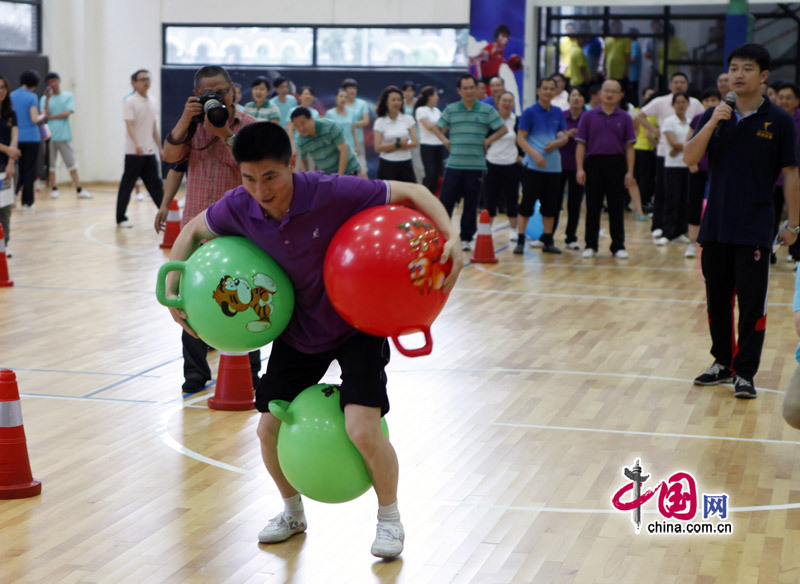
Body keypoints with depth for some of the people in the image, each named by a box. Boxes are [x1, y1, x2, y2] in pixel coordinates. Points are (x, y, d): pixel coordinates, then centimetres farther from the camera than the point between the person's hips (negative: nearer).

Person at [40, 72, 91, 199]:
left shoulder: (69, 96, 5)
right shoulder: (44, 98, 7)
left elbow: (67, 113, -6)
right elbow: (45, 114, -6)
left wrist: (51, 117, -5)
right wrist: (48, 99, -13)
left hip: (64, 135, -1)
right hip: (49, 136, 1)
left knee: (72, 163, 0)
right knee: (50, 164, 4)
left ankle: (79, 190, 0)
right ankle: (54, 189, 12)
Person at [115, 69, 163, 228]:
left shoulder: (152, 102, 11)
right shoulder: (130, 102, -9)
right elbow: (130, 125, -18)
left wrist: (160, 147, 16)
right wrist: (137, 145, -32)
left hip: (150, 151, 6)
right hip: (134, 152, -6)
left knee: (155, 184, 7)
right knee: (127, 185, 1)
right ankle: (121, 218, 8)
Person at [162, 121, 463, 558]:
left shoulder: (332, 194, -30)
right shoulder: (239, 207, -17)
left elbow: (411, 193, -23)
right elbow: (193, 231, 5)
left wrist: (450, 237, -39)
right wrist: (172, 288, -5)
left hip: (356, 326, -4)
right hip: (297, 329, 5)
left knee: (362, 429, -18)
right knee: (269, 428, 4)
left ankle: (389, 517, 11)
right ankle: (292, 512, 34)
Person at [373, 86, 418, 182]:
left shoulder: (408, 119, 4)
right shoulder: (380, 122, -1)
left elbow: (415, 143, -4)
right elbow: (378, 148, -7)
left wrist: (389, 147, -11)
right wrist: (398, 143, -18)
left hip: (405, 164, 2)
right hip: (387, 165, -2)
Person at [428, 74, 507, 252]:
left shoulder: (487, 110, 3)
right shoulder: (451, 110, 6)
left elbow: (503, 129, 7)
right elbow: (436, 127, 17)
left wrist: (488, 141, -1)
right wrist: (444, 140, 2)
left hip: (476, 165, -1)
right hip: (454, 164, 1)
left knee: (471, 204, 5)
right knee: (446, 201, -1)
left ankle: (466, 238, 14)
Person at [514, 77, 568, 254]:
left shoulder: (558, 113, 10)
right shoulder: (530, 112, -4)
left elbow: (565, 136, 15)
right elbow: (520, 138, -8)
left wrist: (556, 143, -8)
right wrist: (535, 154, -21)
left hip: (554, 166, 5)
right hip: (533, 166, -5)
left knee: (551, 206, 9)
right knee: (527, 204, -4)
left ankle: (548, 241, 17)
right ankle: (520, 241, 0)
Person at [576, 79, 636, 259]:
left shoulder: (625, 118, 6)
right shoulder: (588, 116, 4)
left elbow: (629, 147, 5)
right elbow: (581, 144, 3)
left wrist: (630, 171, -3)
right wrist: (580, 168, -6)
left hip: (617, 164, 0)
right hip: (594, 163, 0)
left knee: (617, 208, 4)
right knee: (593, 207, 4)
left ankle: (618, 246, 10)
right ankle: (591, 245, 12)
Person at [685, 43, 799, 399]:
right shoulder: (714, 116, 7)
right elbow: (690, 159, -4)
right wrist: (712, 123, -17)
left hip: (755, 229, -4)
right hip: (715, 225, 4)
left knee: (751, 303, -2)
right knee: (717, 299, 11)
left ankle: (745, 373, 4)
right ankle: (723, 363, 25)